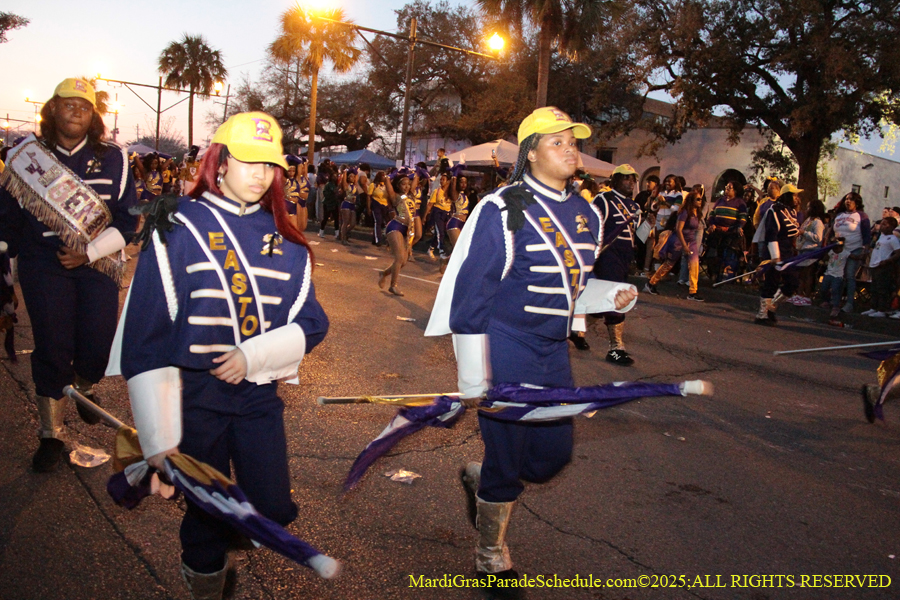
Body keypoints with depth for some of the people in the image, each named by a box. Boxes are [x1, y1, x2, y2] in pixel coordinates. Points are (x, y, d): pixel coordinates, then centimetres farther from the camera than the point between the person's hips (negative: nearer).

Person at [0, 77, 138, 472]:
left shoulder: (112, 159, 2)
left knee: (97, 346, -2)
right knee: (52, 350, -3)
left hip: (98, 264, 1)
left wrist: (89, 252, -12)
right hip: (44, 266, 0)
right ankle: (51, 436, 13)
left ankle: (85, 389, 36)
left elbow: (128, 218, -1)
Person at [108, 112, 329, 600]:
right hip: (194, 392, -3)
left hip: (258, 391, 3)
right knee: (208, 510, 6)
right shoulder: (179, 229, -6)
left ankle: (223, 535, 37)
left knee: (275, 511, 2)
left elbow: (311, 322, 2)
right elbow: (145, 332, -8)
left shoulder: (284, 240, 5)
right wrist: (158, 439, -13)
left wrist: (253, 356, -18)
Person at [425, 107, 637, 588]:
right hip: (505, 350, -7)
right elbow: (469, 292, -14)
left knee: (553, 456, 13)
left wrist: (614, 295, -1)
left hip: (553, 352, 7)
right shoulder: (502, 210, -14)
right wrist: (472, 379, -14)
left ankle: (480, 477, 43)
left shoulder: (585, 214, 8)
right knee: (506, 462, 4)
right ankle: (491, 559, 29)